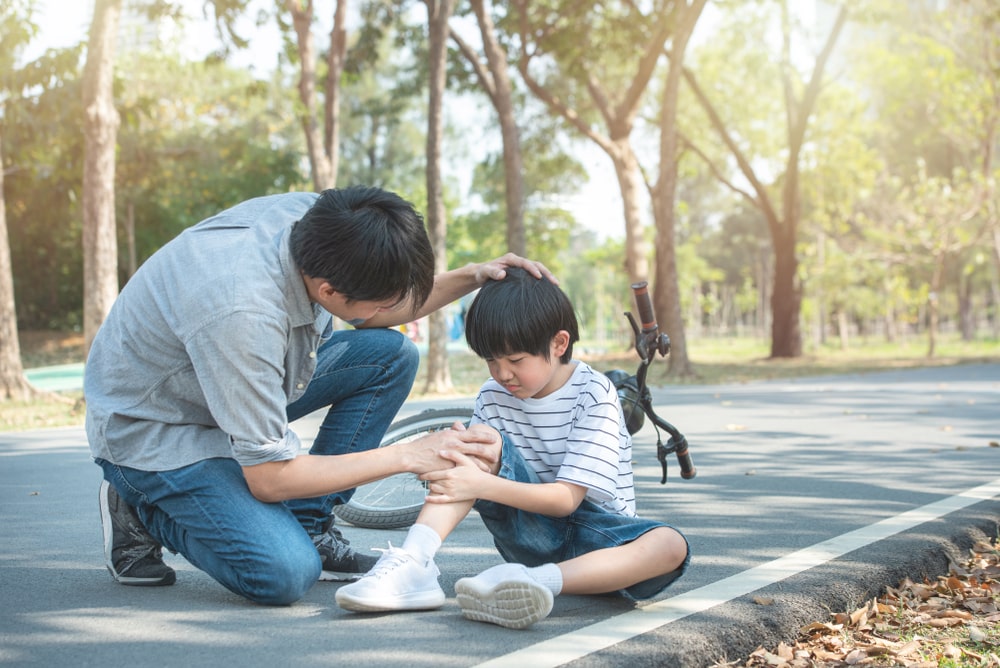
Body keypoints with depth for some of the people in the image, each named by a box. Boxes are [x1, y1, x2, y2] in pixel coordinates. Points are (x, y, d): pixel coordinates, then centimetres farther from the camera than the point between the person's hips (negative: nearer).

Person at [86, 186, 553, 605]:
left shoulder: (314, 218, -17)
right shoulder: (240, 314, -39)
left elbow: (372, 316, 6)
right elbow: (269, 478, -29)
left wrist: (468, 278, -10)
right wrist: (409, 457, -25)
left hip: (241, 379, 8)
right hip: (153, 429, -8)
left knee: (391, 355, -7)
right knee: (285, 574, -25)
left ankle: (308, 529, 1)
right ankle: (144, 512, 2)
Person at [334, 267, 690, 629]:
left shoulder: (593, 393, -15)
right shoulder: (493, 396, 1)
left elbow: (566, 499, -22)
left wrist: (481, 485, -34)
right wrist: (447, 460, -28)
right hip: (530, 529, 3)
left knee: (670, 546, -34)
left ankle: (539, 579, -53)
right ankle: (412, 563, -36)